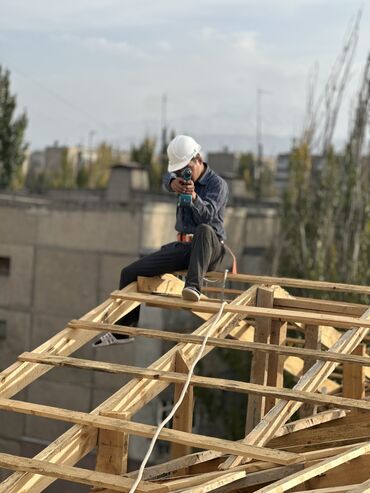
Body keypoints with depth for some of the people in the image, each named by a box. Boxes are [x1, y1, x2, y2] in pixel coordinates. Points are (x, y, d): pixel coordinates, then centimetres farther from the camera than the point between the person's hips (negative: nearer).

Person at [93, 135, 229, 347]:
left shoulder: (218, 184, -9)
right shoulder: (185, 178, 11)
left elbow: (206, 215, -26)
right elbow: (169, 178, -12)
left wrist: (194, 198, -46)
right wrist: (172, 183, -36)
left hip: (209, 250, -7)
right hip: (183, 247, 7)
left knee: (204, 230, -42)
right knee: (130, 273, 3)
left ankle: (194, 286, -53)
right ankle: (123, 330, 13)